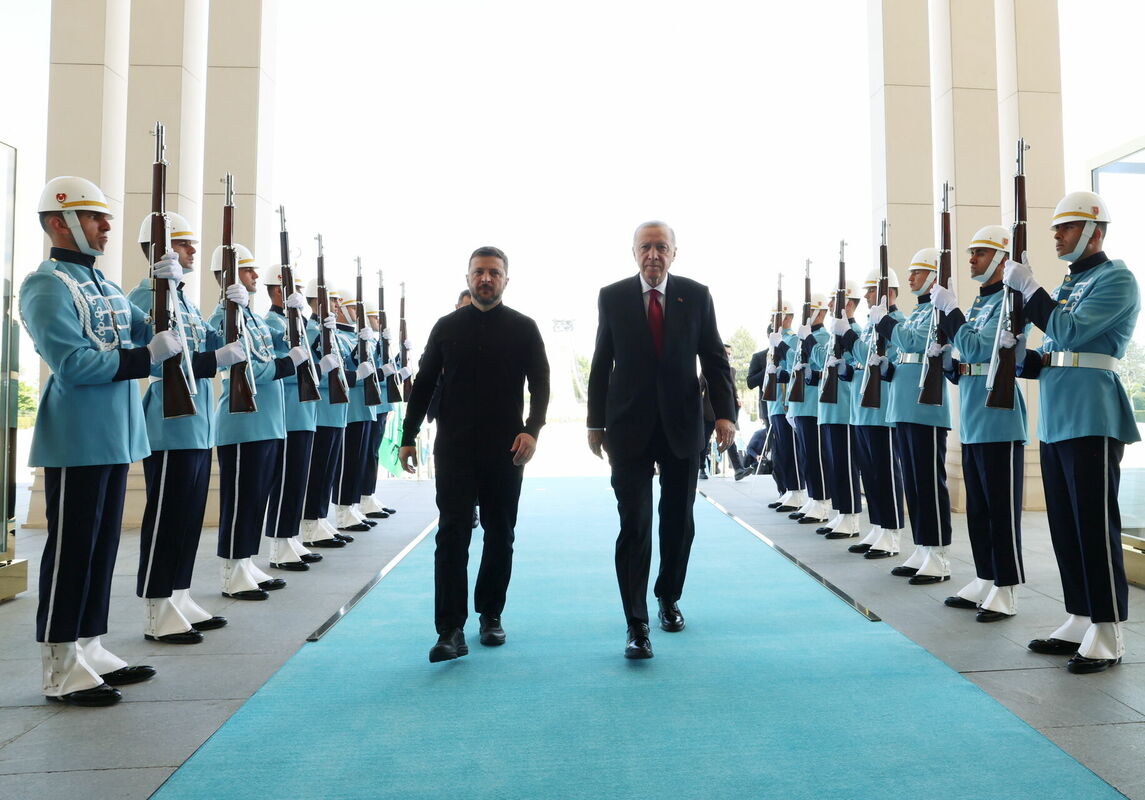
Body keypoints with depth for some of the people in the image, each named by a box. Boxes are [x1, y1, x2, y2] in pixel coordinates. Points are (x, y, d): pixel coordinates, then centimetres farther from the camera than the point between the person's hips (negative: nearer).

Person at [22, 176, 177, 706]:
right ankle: (60, 671, 9)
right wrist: (147, 357, -20)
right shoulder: (47, 285, -10)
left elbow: (151, 333, 14)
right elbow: (72, 364, -20)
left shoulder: (102, 283, 17)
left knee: (103, 548, 14)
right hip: (77, 441, -9)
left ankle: (88, 649, 25)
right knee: (71, 552, -2)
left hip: (116, 438, 9)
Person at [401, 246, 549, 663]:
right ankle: (451, 630, -4)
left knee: (500, 534, 9)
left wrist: (532, 430, -15)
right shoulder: (447, 327, 7)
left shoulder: (523, 328, 4)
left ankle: (491, 615, 26)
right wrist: (408, 437, 6)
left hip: (506, 450, 1)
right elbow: (424, 384, 9)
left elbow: (540, 383, 1)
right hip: (454, 448, 0)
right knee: (452, 534, -6)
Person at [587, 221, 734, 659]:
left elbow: (715, 359, 2)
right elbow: (601, 364, 4)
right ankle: (637, 624, 0)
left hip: (682, 425, 2)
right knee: (634, 524, -6)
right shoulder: (613, 297, 1)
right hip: (629, 426, -2)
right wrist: (596, 422, 3)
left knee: (679, 522, 13)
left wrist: (725, 413, -9)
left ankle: (669, 599, 35)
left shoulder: (696, 295, 2)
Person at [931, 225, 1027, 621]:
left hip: (999, 422, -9)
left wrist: (949, 308, -15)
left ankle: (1005, 591, 5)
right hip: (972, 422, 9)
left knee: (1002, 510, -3)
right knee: (977, 508, 14)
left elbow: (977, 348, -21)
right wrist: (951, 363, 1)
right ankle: (984, 580, 23)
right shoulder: (977, 303, 18)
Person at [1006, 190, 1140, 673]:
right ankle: (1079, 623, 22)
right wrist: (1023, 357, 1)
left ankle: (1107, 636, 5)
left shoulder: (1115, 279, -6)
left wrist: (1028, 287, -15)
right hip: (1055, 424, 9)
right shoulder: (1066, 286, 20)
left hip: (1092, 421, -9)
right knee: (1065, 527, 11)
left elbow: (1070, 331, -21)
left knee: (1095, 527, -4)